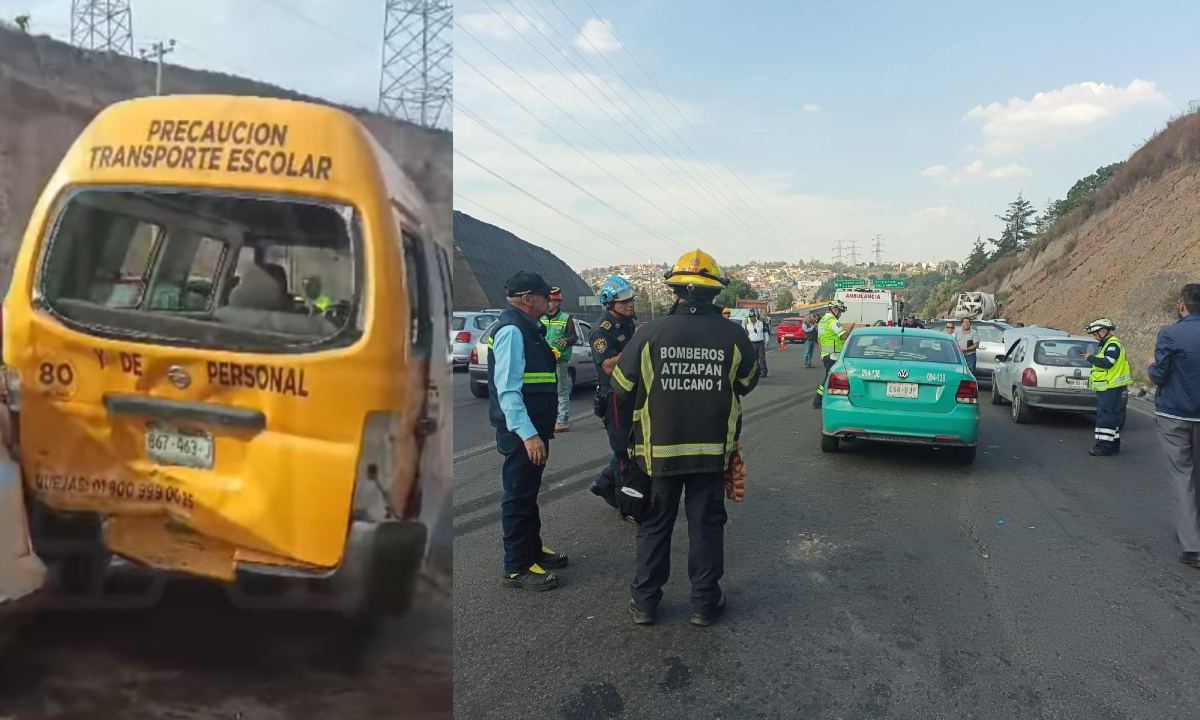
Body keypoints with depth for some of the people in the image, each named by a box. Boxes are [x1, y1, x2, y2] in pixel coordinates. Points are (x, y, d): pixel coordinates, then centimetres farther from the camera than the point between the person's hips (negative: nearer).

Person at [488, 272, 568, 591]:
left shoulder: (525, 329, 13)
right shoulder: (511, 331, -19)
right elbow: (508, 389, -25)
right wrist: (528, 434, -29)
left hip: (533, 427, 10)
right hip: (522, 431, -10)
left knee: (528, 492, 21)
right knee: (518, 496, 0)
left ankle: (532, 549, 36)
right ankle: (517, 568, 10)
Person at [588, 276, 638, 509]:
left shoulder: (630, 326, 13)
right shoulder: (601, 332, -14)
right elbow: (609, 366, -25)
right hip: (615, 399, -9)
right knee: (625, 452, -2)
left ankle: (604, 485, 30)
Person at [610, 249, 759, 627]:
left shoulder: (650, 333, -12)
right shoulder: (732, 336, -9)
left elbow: (622, 387, -4)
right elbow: (747, 382, 7)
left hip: (658, 449, 0)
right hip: (712, 451, 1)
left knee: (654, 526, 13)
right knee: (706, 525, 13)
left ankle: (645, 602, 22)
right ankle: (705, 603, 22)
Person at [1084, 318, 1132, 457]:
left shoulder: (1113, 345, -13)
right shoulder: (1106, 345, 20)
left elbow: (1107, 363, -26)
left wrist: (1090, 358, -14)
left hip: (1111, 388, -11)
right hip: (1106, 388, 11)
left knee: (1106, 416, -11)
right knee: (1111, 416, 16)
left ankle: (1104, 445, -12)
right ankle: (1114, 444, 23)